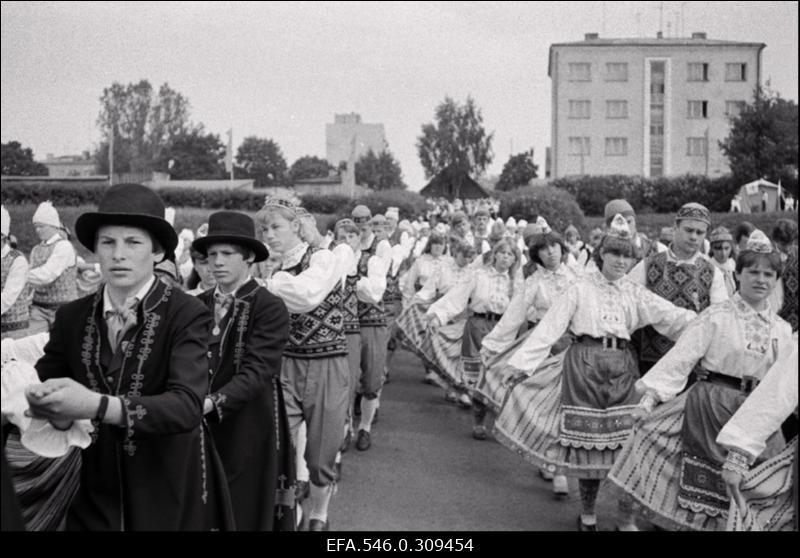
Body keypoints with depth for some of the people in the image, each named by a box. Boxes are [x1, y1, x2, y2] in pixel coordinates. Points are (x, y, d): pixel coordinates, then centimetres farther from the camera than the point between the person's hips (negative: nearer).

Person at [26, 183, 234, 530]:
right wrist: (57, 410, -25)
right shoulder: (71, 316, 0)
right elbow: (40, 385, -2)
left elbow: (186, 406, -25)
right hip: (93, 493, 3)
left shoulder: (187, 314, -14)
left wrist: (96, 406, -37)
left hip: (170, 495, -3)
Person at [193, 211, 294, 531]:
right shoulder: (199, 304, 6)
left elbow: (256, 372, -19)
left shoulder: (269, 307, -11)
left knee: (245, 514, 8)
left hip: (249, 432, -4)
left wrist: (211, 402, -30)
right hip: (200, 429, 5)